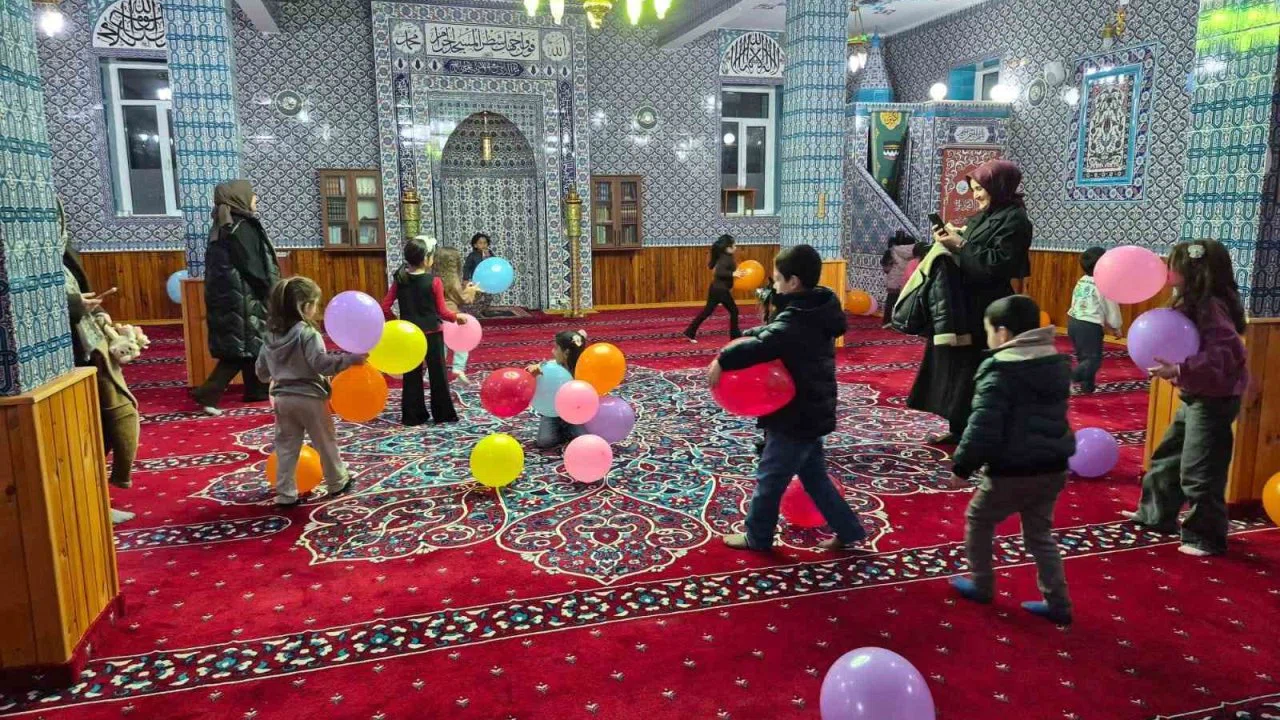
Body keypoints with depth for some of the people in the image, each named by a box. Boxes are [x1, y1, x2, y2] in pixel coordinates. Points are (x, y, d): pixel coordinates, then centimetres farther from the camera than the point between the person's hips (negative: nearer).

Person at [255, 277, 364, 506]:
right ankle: (337, 482, 26)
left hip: (283, 398, 6)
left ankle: (285, 493, 11)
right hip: (309, 398, -6)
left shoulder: (273, 334, 7)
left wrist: (271, 378, 36)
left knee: (286, 446, 10)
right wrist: (350, 359, -24)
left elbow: (260, 369, 15)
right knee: (325, 441, 11)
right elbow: (320, 363, -26)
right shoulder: (307, 334, -16)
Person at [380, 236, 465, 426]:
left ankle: (412, 416, 17)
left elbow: (385, 307, -1)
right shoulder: (434, 281, -12)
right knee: (438, 374, 8)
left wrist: (395, 322, 15)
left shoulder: (400, 280, 0)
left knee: (411, 375, 12)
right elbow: (442, 312, -10)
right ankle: (443, 414, 15)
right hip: (431, 333, -4)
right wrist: (456, 317, 8)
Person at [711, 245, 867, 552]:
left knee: (769, 477, 8)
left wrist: (723, 360, -32)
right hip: (811, 413, 9)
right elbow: (775, 331, 12)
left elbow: (762, 346, -41)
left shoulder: (797, 321, -25)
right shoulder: (814, 312, 7)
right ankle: (848, 530, 27)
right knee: (814, 477, 21)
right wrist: (744, 336, -3)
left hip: (796, 417, -9)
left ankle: (757, 537, 25)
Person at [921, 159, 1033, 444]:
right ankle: (961, 428, 22)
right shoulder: (986, 216, 15)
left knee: (977, 372, -5)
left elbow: (999, 265, -22)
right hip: (966, 303, 9)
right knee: (957, 364, 12)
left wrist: (960, 246, -20)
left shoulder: (1015, 220, -12)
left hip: (987, 309, -9)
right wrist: (955, 237, -1)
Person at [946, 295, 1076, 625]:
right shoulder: (1057, 364, 7)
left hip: (1013, 472, -7)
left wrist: (962, 465, -8)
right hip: (1053, 468, 7)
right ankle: (1058, 603, 22)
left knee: (977, 520, 16)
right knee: (1039, 533, 21)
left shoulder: (999, 373, -18)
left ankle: (981, 586, 28)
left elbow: (982, 429, -20)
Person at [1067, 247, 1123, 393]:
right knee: (1094, 359, -2)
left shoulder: (1081, 282, 10)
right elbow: (1111, 309, -4)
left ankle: (1087, 385, 29)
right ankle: (1067, 378, -19)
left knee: (1083, 356, 21)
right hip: (1090, 326, -8)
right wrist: (1116, 327, 14)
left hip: (1074, 321, 8)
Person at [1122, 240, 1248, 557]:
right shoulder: (1195, 303, 7)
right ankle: (1156, 514, 32)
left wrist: (1179, 370, -39)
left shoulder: (1212, 307, -22)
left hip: (1215, 400, -10)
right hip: (1196, 397, 10)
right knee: (1167, 456, 18)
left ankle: (1207, 538, 13)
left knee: (1198, 471, -2)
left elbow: (1226, 354, -32)